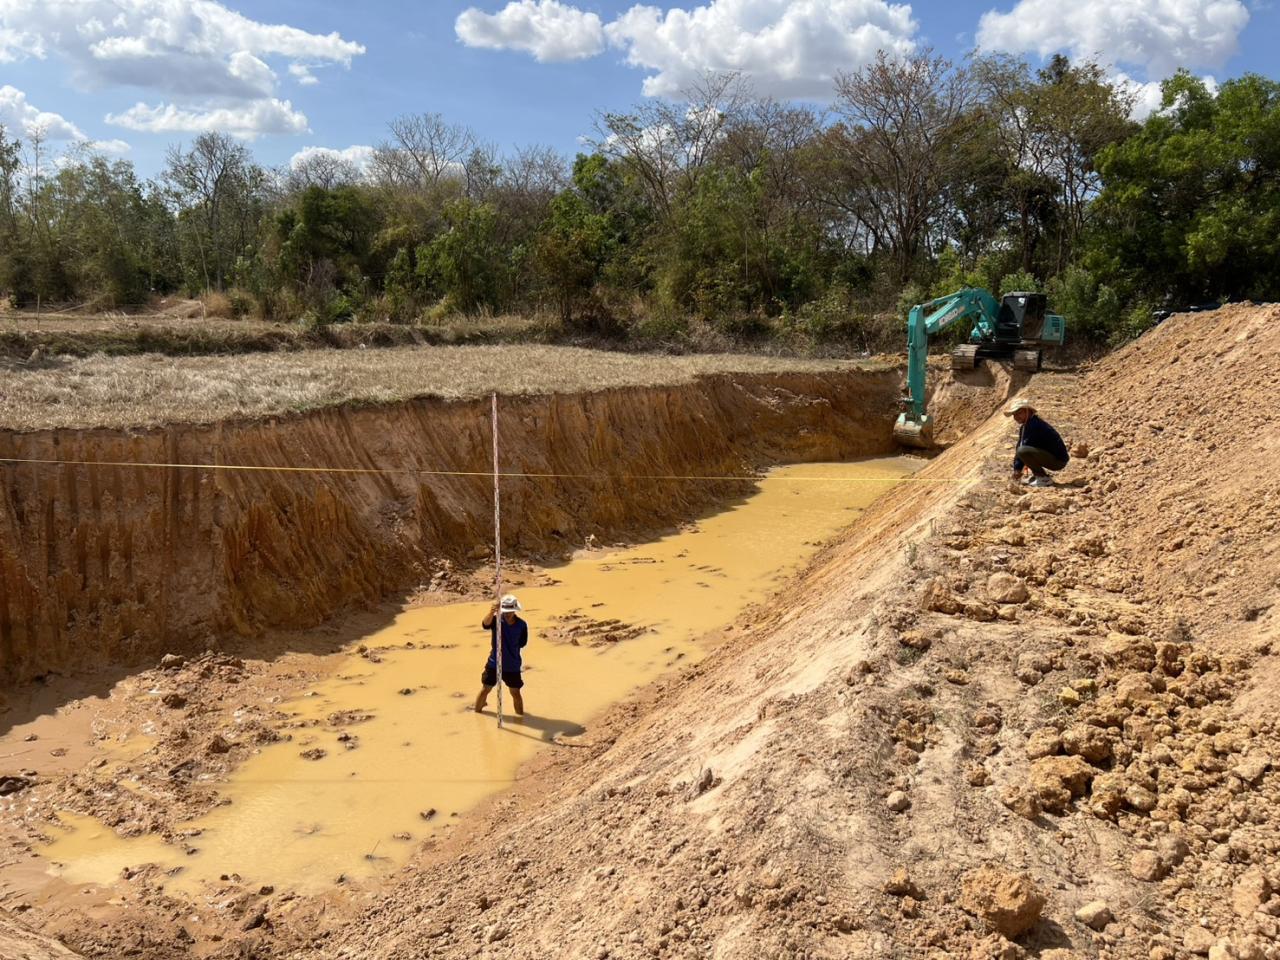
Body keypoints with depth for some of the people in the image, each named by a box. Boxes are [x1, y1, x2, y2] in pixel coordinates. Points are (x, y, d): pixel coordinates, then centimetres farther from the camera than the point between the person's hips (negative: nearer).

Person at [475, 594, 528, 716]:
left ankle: (520, 715, 32)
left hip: (512, 666, 1)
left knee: (516, 693, 12)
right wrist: (491, 612, -58)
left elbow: (522, 643, 5)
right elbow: (485, 624, -39)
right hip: (494, 663, 0)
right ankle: (477, 711, 33)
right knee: (484, 690, 11)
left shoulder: (521, 625, -9)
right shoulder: (496, 620, -15)